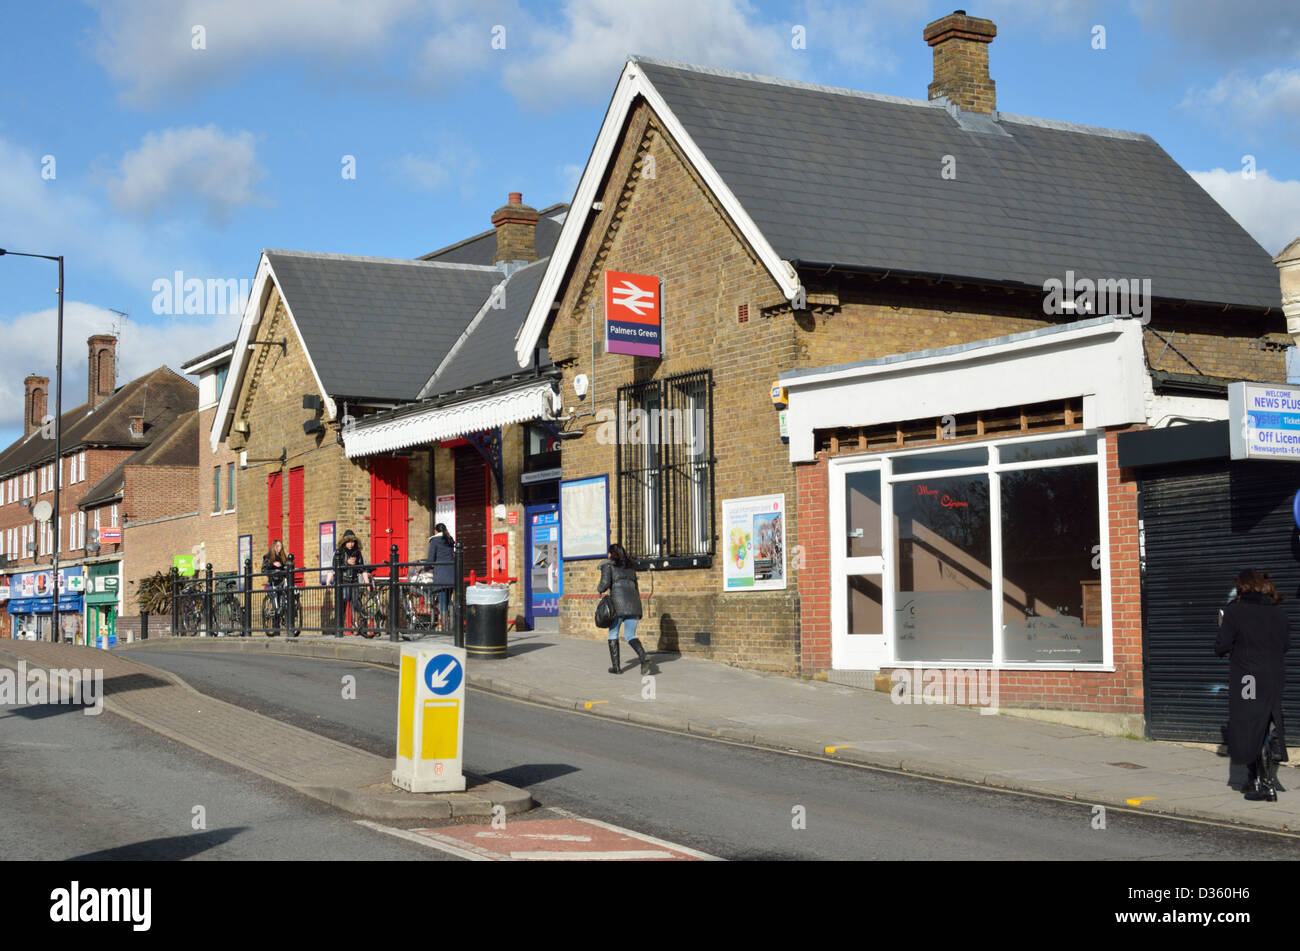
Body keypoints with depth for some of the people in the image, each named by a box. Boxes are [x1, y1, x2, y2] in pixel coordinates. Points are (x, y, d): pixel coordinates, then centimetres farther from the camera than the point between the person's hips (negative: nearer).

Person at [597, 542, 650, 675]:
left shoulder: (608, 565, 5)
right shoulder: (630, 566, 23)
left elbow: (605, 583, -9)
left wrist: (599, 589, 14)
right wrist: (638, 609, 24)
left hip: (618, 602, -5)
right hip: (634, 602, 5)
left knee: (613, 633, 14)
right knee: (630, 635, 8)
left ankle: (616, 666, 13)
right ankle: (644, 658, -19)